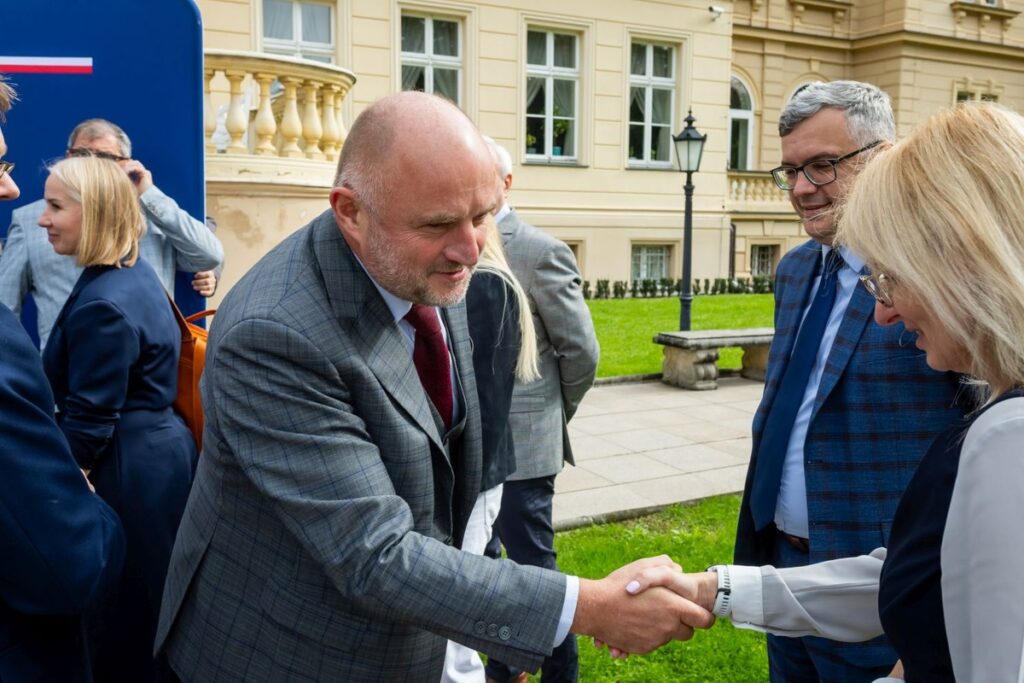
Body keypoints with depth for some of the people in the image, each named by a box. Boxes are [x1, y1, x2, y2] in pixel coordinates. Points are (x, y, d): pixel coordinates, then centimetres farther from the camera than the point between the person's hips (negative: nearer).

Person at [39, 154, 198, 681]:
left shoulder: (102, 304, -23)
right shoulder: (135, 272, 7)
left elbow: (88, 421, -20)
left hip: (128, 472, -10)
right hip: (158, 455, 10)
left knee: (121, 619, 7)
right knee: (149, 612, 23)